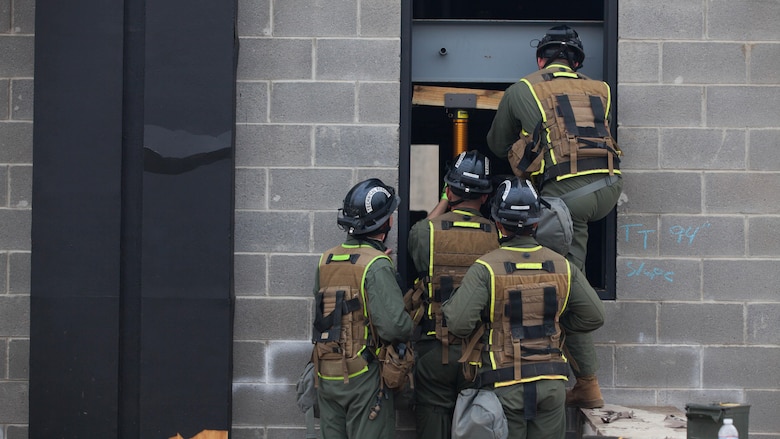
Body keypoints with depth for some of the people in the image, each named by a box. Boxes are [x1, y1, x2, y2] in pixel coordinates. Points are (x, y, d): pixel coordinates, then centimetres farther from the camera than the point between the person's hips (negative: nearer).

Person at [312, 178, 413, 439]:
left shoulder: (326, 261, 6)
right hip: (364, 378, -7)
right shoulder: (377, 266, -16)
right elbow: (394, 326, -22)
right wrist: (411, 329, -4)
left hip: (327, 376, 7)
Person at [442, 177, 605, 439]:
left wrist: (448, 304, 1)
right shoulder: (562, 267, 1)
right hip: (551, 385, 3)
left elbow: (459, 323, -20)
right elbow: (594, 316, 5)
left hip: (504, 386, -3)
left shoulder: (485, 269, -12)